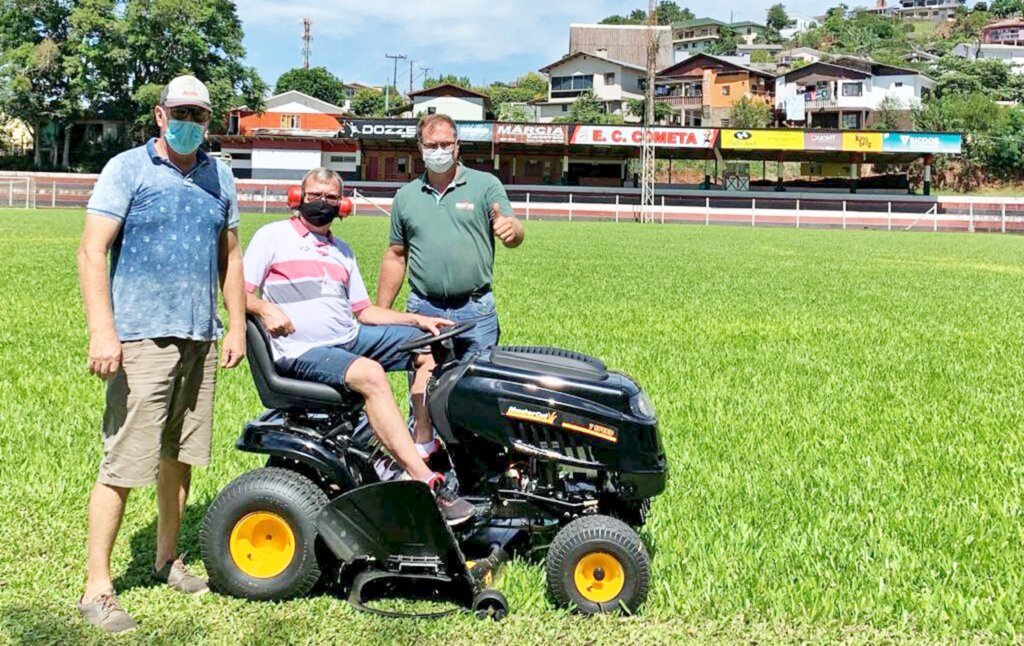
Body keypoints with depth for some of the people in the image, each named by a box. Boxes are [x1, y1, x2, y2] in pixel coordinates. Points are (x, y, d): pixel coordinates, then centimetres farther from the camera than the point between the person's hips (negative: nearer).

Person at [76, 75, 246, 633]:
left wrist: (237, 326, 13)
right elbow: (91, 252, -10)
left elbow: (230, 257, 21)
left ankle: (166, 559, 30)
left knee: (181, 454, 14)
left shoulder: (218, 177, 13)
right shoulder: (127, 169, -4)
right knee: (123, 465, -7)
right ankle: (96, 589, 2)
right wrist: (101, 331, -18)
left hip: (200, 338, 6)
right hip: (141, 338, -6)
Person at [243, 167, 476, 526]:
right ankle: (427, 483, -38)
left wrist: (419, 319, 8)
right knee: (370, 374, -34)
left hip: (350, 337, 8)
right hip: (301, 350, -8)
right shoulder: (272, 236, 4)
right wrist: (265, 309, -25)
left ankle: (421, 450, -11)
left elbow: (364, 311, 20)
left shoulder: (341, 251, 22)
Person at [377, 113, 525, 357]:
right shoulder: (405, 196, 11)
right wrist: (380, 316, 11)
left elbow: (515, 236, -7)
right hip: (422, 310, 2)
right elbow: (395, 257, 14)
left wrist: (511, 229, -32)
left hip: (475, 311, -2)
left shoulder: (486, 185, 2)